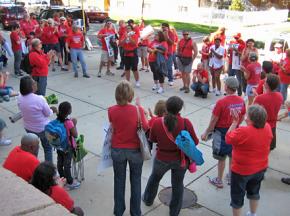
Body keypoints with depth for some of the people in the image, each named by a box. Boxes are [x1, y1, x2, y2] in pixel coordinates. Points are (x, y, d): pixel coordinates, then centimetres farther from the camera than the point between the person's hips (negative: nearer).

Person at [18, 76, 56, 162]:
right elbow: (48, 114, -17)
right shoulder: (39, 99, -30)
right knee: (47, 148, 18)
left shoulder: (20, 99, -14)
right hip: (43, 128, -5)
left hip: (28, 128, 5)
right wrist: (52, 110, 5)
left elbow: (23, 111, 2)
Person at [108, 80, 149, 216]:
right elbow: (145, 127, -10)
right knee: (136, 182, 19)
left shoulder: (111, 111, -14)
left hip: (117, 150, 1)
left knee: (119, 181, 20)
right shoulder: (138, 110, -19)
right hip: (135, 150, -1)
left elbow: (113, 127, -2)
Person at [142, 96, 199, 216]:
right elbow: (195, 142, -12)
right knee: (178, 185, 21)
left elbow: (152, 139, -3)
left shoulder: (157, 122, -21)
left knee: (154, 178, 29)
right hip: (181, 160, -1)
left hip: (162, 159, 1)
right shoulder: (186, 123, -23)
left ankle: (148, 199, 55)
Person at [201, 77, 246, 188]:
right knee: (233, 155, 21)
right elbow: (242, 118, 6)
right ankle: (231, 177, 38)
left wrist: (206, 133, -5)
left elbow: (214, 120, -17)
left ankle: (219, 181, 23)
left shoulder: (221, 102, -24)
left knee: (221, 158, 8)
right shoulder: (241, 101, -8)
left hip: (222, 133, -5)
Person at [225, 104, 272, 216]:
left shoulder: (243, 131, -32)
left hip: (242, 170, -6)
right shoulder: (267, 127, -12)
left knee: (237, 197, 14)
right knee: (254, 192, 29)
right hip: (261, 168, 7)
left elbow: (228, 138, -15)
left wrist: (235, 122, -11)